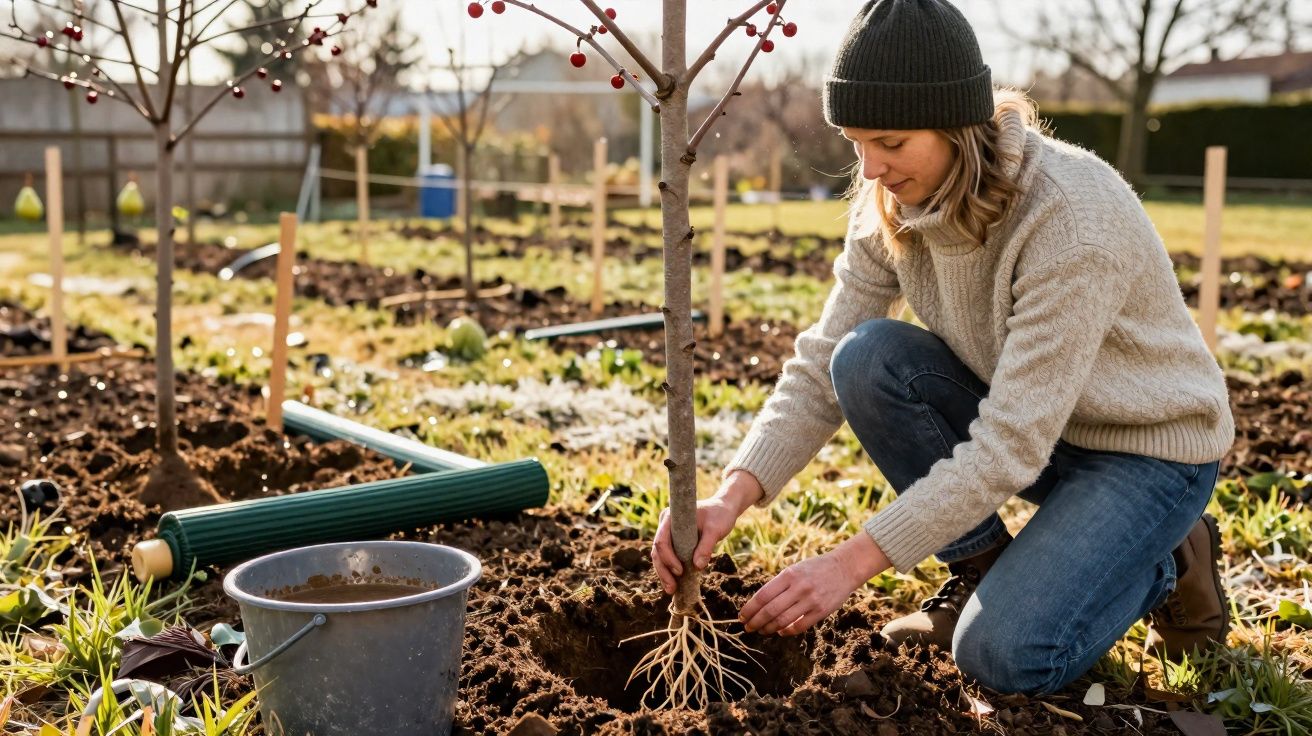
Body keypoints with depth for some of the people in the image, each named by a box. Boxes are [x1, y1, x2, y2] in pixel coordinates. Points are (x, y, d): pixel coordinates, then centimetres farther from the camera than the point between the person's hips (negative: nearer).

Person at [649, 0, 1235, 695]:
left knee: (1003, 654, -25)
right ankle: (980, 566, -2)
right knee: (867, 357, -21)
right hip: (1027, 424, 6)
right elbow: (821, 365, -12)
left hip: (1147, 447, -6)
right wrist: (731, 497, -27)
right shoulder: (888, 206, -12)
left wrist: (854, 560, -35)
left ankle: (1166, 565, 6)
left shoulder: (1072, 217, -33)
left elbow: (1010, 444, -34)